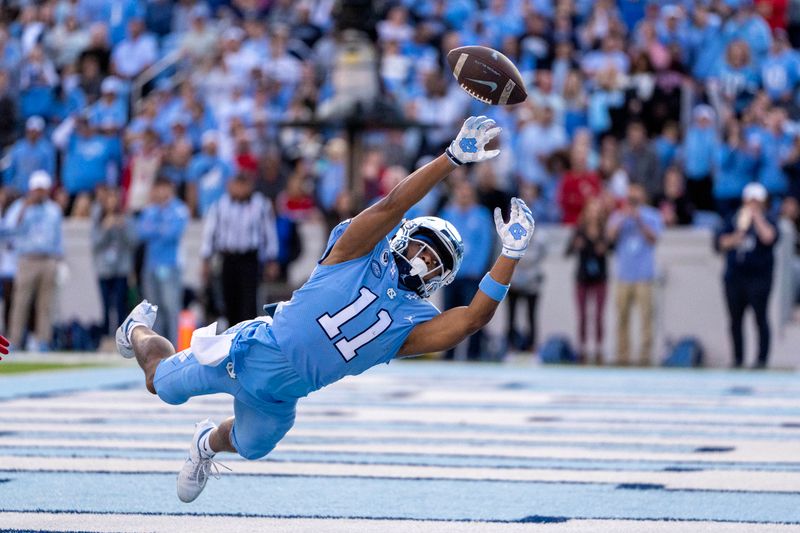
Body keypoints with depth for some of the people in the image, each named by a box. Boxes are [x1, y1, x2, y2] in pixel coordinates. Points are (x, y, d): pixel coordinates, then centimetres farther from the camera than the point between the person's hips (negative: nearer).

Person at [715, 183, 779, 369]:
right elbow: (720, 243, 4)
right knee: (735, 320, 5)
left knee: (760, 317, -6)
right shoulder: (734, 220, 12)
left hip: (758, 278, -4)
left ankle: (762, 359, -2)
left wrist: (757, 217, -11)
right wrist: (737, 236, -12)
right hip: (734, 278, 4)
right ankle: (737, 358, 13)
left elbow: (769, 238, -18)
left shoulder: (766, 222, 4)